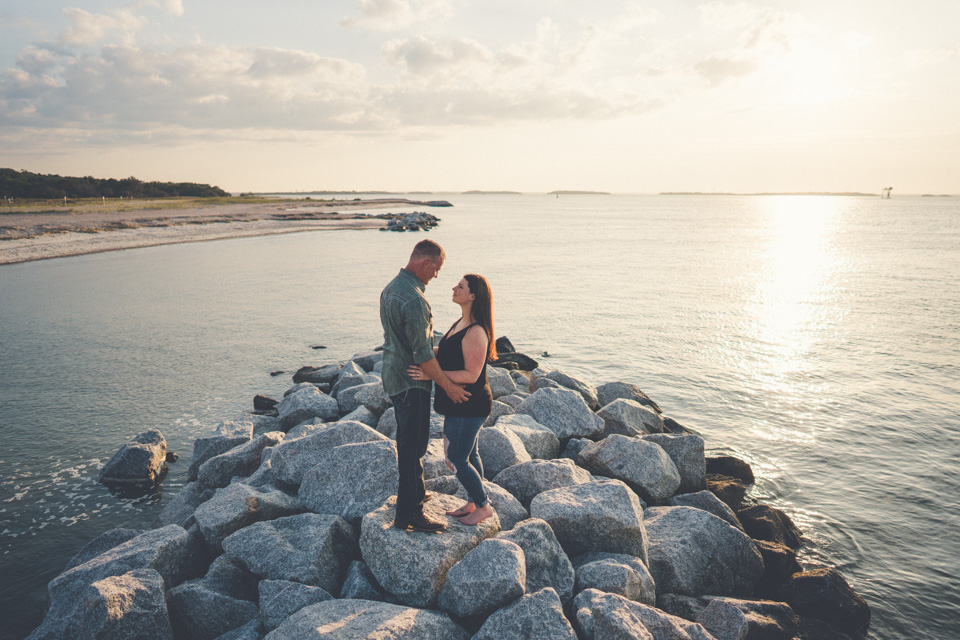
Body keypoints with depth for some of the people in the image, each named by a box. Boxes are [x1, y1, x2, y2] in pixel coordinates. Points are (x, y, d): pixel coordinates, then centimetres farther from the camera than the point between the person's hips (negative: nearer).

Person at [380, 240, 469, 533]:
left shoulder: (391, 287, 8)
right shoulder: (413, 299, -24)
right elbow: (422, 354, -24)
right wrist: (448, 385, -15)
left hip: (394, 374, 10)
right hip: (411, 381, -10)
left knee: (408, 441, 22)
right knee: (413, 446, -2)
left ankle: (415, 493, 38)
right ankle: (409, 514, 6)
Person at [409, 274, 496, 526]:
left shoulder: (476, 332, -24)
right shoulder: (461, 324, 8)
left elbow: (471, 375, -26)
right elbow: (448, 354, 22)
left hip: (468, 406, -10)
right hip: (459, 404, 10)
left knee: (456, 461, 1)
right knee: (470, 455, 20)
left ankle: (484, 506, 18)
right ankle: (474, 502, 35)